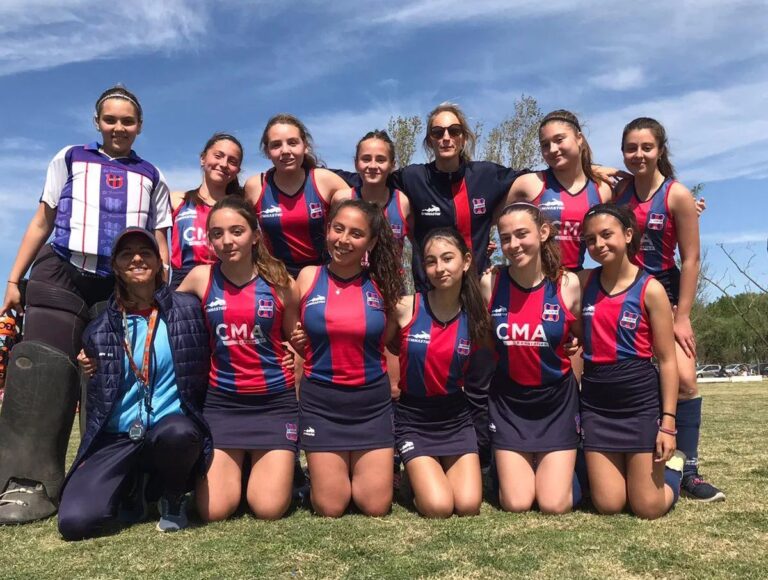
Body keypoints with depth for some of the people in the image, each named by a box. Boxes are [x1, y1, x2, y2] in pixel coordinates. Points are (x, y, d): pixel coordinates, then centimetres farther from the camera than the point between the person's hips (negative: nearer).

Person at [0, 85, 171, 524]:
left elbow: (160, 244, 14)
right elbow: (42, 224, 12)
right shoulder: (70, 159, 14)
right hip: (61, 277, 0)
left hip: (124, 288, 1)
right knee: (43, 371, -10)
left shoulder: (151, 177, 15)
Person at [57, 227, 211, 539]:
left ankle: (173, 499, -3)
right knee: (75, 520, -20)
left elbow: (205, 372, 4)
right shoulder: (100, 324, 6)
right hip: (115, 438, 2)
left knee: (176, 433, -39)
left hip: (172, 428, -2)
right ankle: (132, 488, 15)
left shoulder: (188, 309, 0)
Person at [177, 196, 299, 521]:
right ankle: (237, 467, 26)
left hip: (275, 402, -1)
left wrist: (302, 400, 4)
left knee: (269, 509, -7)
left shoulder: (278, 282, -4)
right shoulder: (200, 278, -1)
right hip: (221, 402, 1)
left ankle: (279, 467, 26)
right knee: (213, 511, -5)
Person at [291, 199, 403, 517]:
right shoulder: (308, 277, -2)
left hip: (372, 400, 1)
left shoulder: (382, 283, -1)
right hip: (321, 399, -1)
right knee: (330, 508, 4)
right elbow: (293, 339, 6)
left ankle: (372, 468, 35)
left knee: (376, 507, 5)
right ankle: (320, 473, 35)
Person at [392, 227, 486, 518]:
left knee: (468, 506, -7)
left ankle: (441, 473, 24)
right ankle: (414, 477, 18)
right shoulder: (405, 307, -15)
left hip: (456, 417, 2)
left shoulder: (475, 316, -7)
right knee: (439, 508, -14)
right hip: (413, 417, -2)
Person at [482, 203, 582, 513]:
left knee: (554, 505, -2)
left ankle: (565, 468, 30)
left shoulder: (569, 284, -11)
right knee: (516, 504, -2)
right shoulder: (490, 283, -10)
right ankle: (507, 468, 30)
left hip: (557, 400, 0)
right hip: (508, 400, 1)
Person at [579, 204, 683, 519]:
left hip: (641, 400, -3)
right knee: (608, 505, 5)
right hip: (596, 401, 3)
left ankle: (673, 465, 33)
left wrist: (668, 421, -10)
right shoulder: (583, 282, 2)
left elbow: (667, 360, -7)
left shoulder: (650, 289, -8)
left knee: (649, 508, 3)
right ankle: (627, 466, 36)